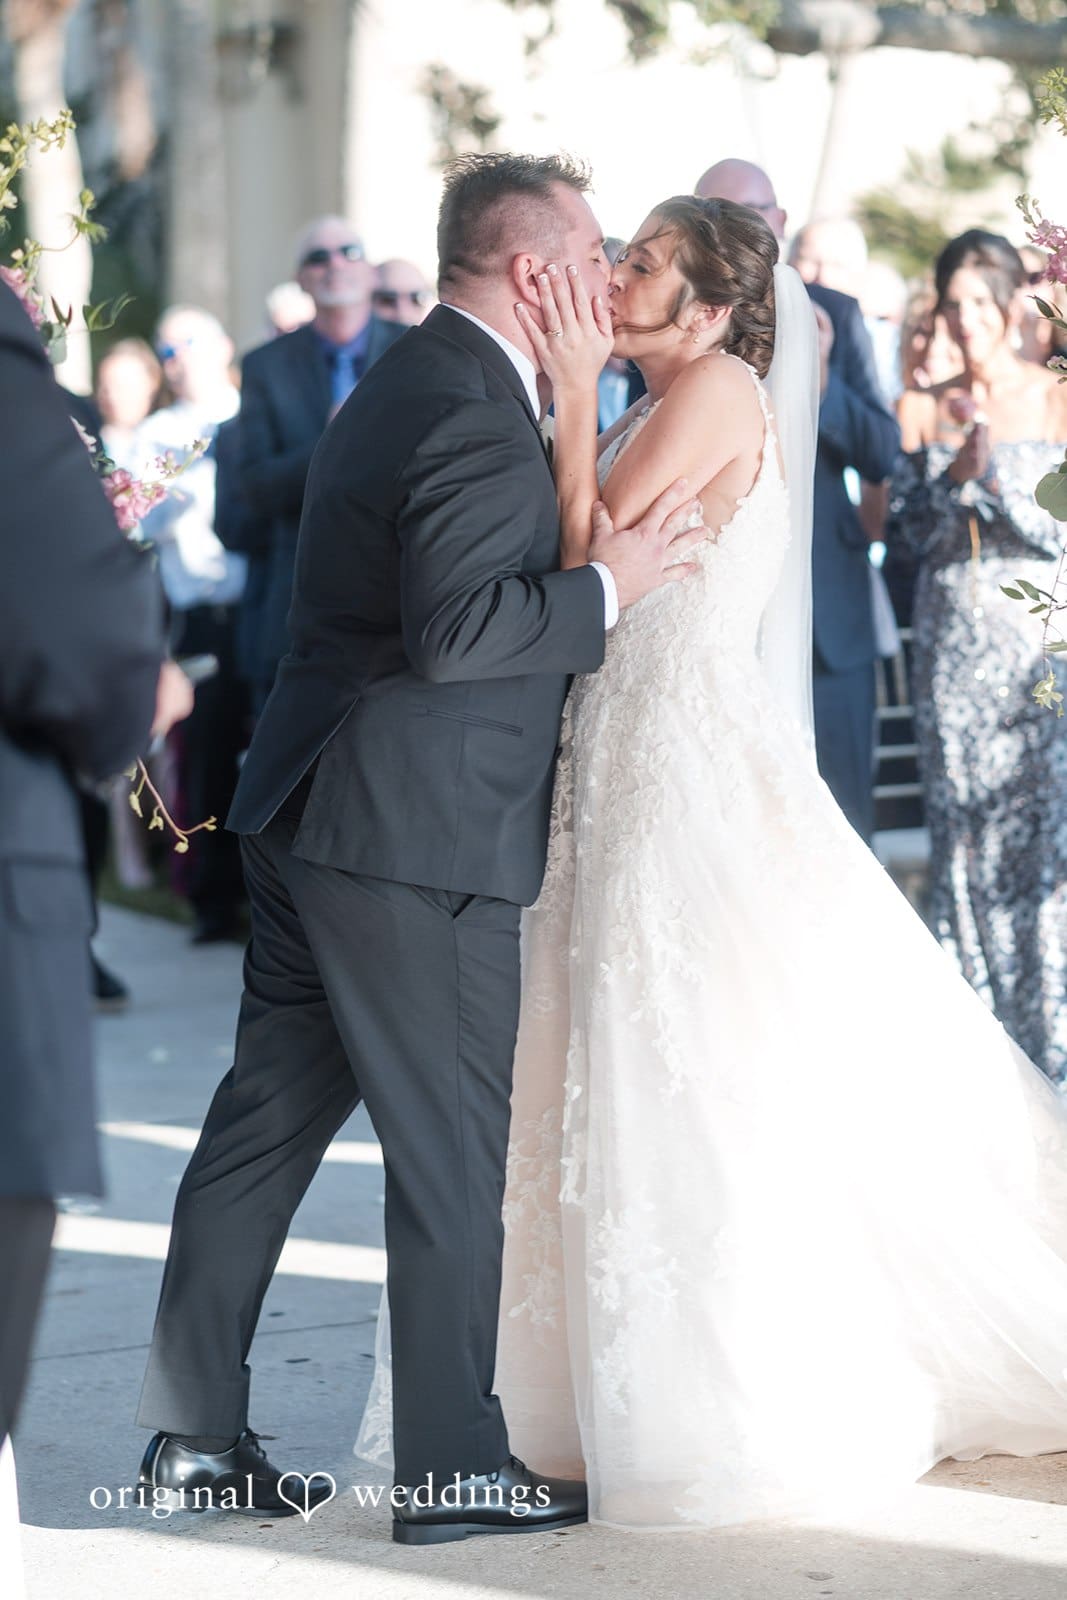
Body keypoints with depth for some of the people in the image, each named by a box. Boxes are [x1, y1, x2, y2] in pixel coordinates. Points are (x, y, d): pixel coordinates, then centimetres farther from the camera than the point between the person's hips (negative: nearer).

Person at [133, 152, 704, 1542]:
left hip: (309, 820, 10)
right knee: (452, 1151, 0)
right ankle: (455, 1467, 8)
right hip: (417, 847, -10)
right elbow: (453, 627, -26)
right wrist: (607, 588, -16)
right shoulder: (479, 419, -17)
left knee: (268, 1117, 13)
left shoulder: (402, 386, 15)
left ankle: (195, 1429, 20)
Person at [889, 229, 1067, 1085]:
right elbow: (906, 531, 4)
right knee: (963, 831, 6)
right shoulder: (923, 410, 6)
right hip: (952, 644, 3)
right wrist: (955, 478, -12)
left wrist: (995, 480, -16)